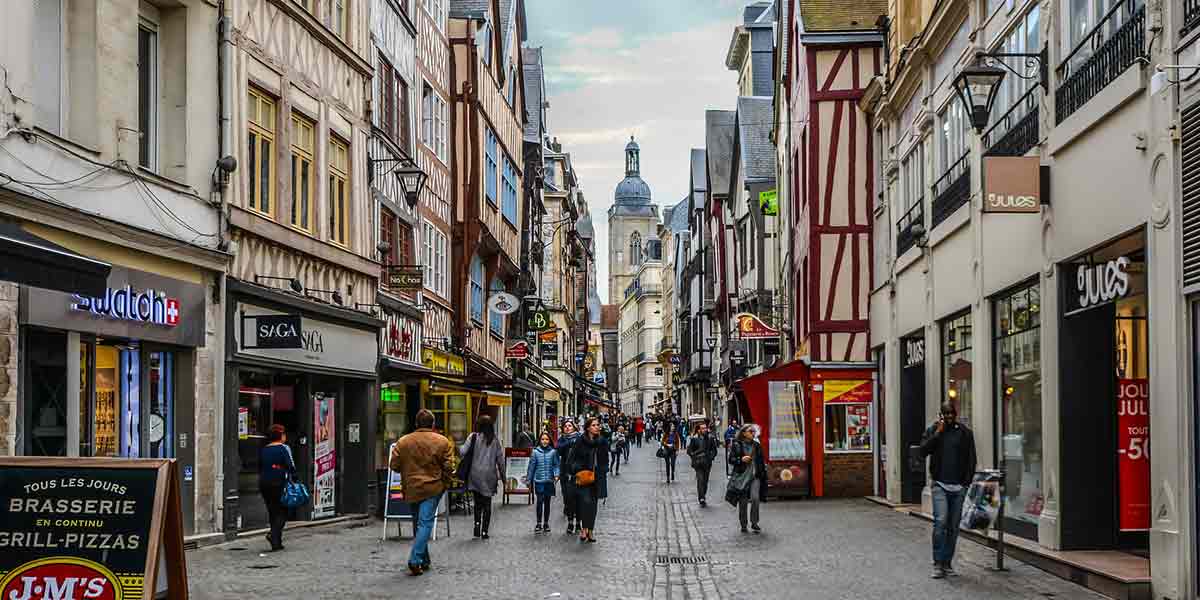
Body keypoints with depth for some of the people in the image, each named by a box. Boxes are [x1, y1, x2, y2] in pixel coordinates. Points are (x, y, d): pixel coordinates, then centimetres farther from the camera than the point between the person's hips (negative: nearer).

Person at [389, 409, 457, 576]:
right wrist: (446, 482, 11)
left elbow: (394, 465, 4)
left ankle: (425, 560, 22)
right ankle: (415, 560, -16)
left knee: (419, 523, 16)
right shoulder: (442, 441, -6)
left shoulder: (403, 442, 1)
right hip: (432, 488, -3)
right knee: (426, 523, -4)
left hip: (411, 489, 3)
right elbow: (449, 467, -6)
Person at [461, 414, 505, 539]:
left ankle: (477, 523, -1)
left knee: (478, 502, 16)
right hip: (490, 476, 1)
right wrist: (502, 475, 12)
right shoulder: (495, 440, 1)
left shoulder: (474, 437, -5)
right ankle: (484, 531, 5)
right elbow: (500, 459, 3)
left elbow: (463, 451, -13)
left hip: (475, 475, -1)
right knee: (487, 503, 7)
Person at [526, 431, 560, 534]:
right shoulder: (535, 452, 1)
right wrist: (529, 479, 9)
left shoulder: (553, 452, 2)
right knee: (540, 501, -11)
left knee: (547, 502, 9)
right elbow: (531, 466, 6)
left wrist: (556, 475, -13)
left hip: (549, 481, 1)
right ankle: (539, 523, -5)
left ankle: (546, 523, 20)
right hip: (539, 481, -1)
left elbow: (556, 465, 3)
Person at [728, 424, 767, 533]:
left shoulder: (757, 445, 11)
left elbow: (762, 461, 17)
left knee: (755, 498, -15)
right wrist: (741, 459, -15)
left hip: (755, 476, 2)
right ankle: (743, 525, 15)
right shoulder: (736, 445, 1)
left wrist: (763, 474, 13)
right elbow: (730, 459, 1)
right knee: (743, 502, 2)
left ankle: (754, 523, -2)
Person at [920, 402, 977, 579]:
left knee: (953, 527, 5)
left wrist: (967, 483, 0)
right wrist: (937, 433, -11)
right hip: (940, 485, -2)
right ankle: (938, 563, -12)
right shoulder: (932, 430, 7)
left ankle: (947, 563, 14)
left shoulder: (965, 433, 8)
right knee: (940, 522, -16)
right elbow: (923, 452, -7)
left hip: (959, 487, 2)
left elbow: (971, 460, 9)